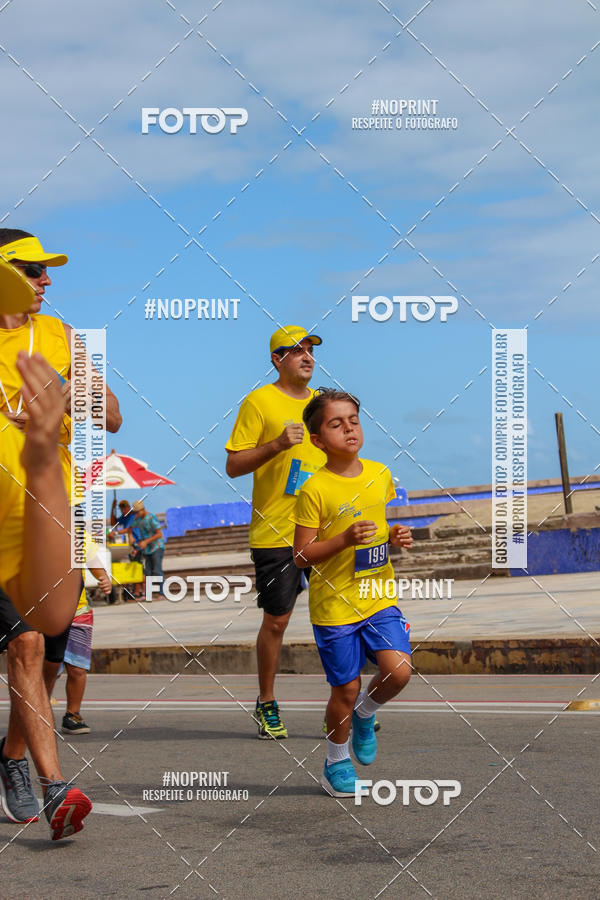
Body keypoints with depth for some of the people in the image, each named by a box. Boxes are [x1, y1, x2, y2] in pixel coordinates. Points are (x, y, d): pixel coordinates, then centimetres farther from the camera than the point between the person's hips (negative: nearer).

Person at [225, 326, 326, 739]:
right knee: (276, 620, 2)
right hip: (276, 531, -5)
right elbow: (234, 466, -7)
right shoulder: (260, 402, -3)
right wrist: (277, 444, -19)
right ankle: (267, 705, 18)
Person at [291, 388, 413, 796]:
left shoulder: (380, 475, 4)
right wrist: (345, 539, -24)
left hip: (379, 597, 4)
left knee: (399, 671, -12)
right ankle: (336, 762, 27)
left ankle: (365, 714, 21)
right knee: (346, 689, 2)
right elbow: (302, 555, -11)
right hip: (335, 605, -4)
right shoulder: (315, 490, -12)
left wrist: (398, 536, -1)